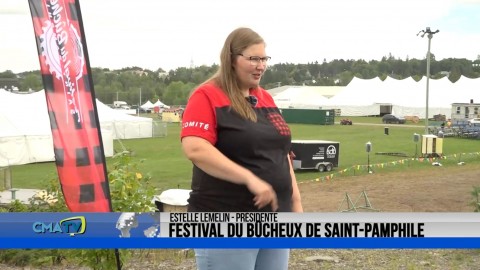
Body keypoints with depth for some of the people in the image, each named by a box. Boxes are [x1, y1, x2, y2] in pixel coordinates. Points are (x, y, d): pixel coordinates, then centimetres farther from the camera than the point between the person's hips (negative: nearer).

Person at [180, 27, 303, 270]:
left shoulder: (266, 98, 13)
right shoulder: (207, 96, -8)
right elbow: (195, 150, -21)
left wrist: (296, 201, 14)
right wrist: (250, 178, -25)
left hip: (274, 219, 7)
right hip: (226, 223, -7)